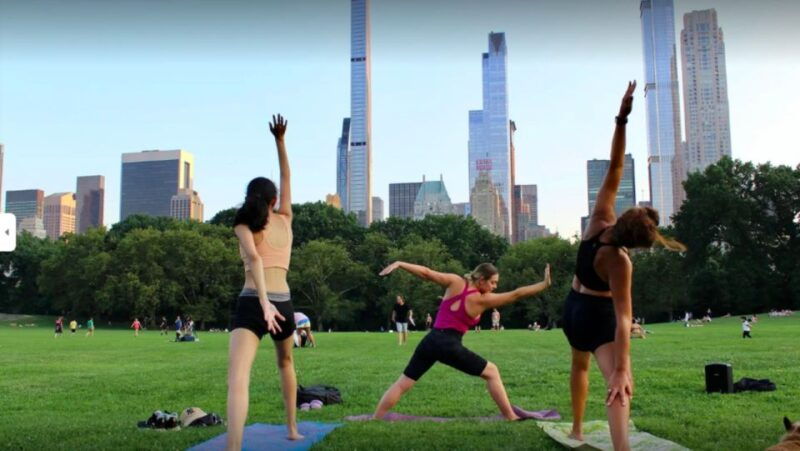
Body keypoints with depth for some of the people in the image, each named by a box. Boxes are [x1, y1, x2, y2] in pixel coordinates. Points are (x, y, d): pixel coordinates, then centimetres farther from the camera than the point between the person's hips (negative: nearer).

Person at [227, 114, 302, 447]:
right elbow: (287, 177, 25)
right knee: (285, 363, 32)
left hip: (252, 303, -4)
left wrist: (264, 302, -26)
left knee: (237, 380, -18)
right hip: (283, 303, 4)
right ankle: (292, 427, 39)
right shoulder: (285, 219, 12)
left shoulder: (244, 225, 3)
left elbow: (253, 257, -17)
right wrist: (280, 140, 28)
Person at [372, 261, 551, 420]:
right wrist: (544, 283, 4)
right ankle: (511, 417, 12)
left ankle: (374, 420, 9)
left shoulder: (455, 282, 4)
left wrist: (398, 264, 4)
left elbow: (426, 273, 0)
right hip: (450, 346, -4)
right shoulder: (482, 300, -3)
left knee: (402, 384, 11)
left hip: (430, 341, 4)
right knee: (492, 372, 13)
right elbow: (516, 294, -2)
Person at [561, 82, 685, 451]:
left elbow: (615, 166, -16)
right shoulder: (619, 261, -28)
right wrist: (622, 369, -35)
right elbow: (623, 318, -33)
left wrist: (622, 118, -22)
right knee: (618, 386, -19)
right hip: (598, 314, -8)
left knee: (580, 365, 29)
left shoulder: (600, 218, -15)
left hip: (573, 308, 8)